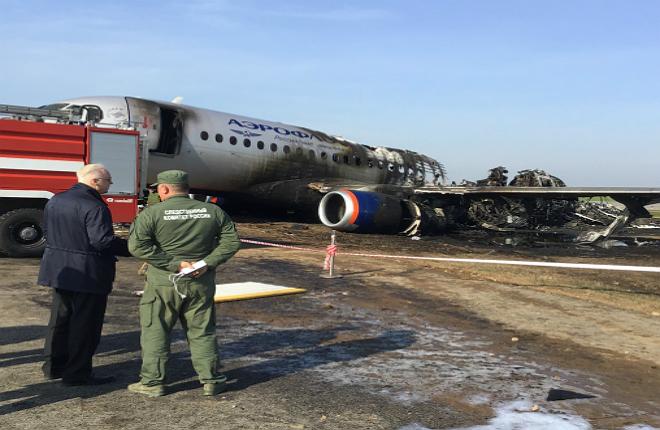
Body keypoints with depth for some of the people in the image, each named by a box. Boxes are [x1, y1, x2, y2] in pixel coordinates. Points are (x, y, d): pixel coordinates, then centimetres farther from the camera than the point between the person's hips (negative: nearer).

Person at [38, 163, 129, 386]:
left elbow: (47, 231, 14)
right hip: (88, 274, -8)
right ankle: (77, 373, 10)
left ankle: (53, 366, 31)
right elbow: (102, 240, -26)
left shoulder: (55, 201, 7)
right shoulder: (94, 207, -21)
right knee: (85, 323, 3)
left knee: (60, 317, 20)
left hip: (58, 270, 8)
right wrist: (132, 247, -18)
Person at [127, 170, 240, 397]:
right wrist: (207, 263, -7)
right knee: (202, 332, 13)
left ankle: (152, 381, 14)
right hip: (201, 283, 3)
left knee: (155, 331, 10)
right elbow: (231, 241, 1)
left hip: (163, 283, -3)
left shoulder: (152, 213, -7)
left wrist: (174, 264, -16)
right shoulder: (212, 211, 3)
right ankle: (210, 380, 17)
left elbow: (137, 246, -16)